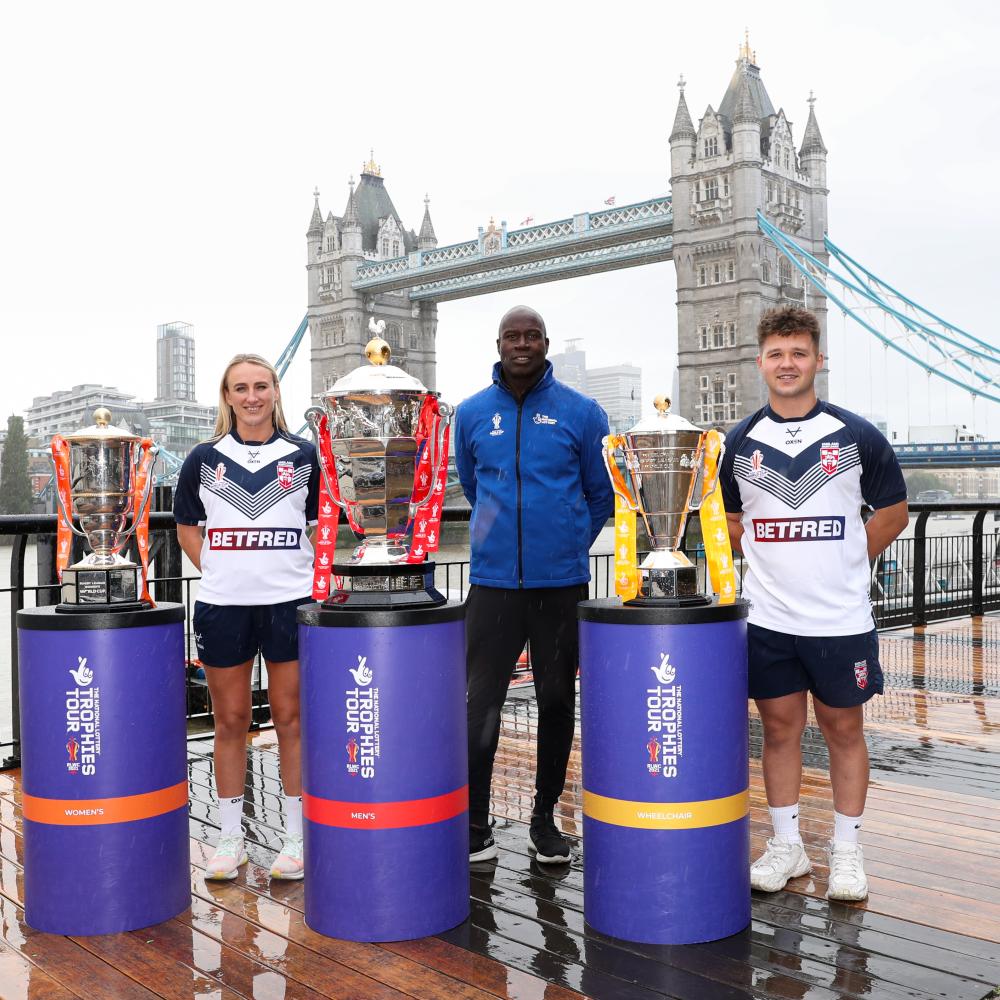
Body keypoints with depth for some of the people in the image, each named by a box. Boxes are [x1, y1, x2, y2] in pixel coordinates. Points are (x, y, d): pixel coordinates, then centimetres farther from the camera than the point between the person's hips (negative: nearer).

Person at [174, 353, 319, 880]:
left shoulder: (303, 455, 4)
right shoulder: (205, 458, 7)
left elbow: (324, 522, 12)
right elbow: (187, 526, 14)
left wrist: (311, 576, 1)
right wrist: (217, 572, 3)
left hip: (290, 603, -1)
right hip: (222, 606, 1)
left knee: (291, 719, 4)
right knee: (230, 721, 9)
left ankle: (295, 837, 16)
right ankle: (230, 838, 21)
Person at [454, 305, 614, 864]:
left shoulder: (581, 413, 0)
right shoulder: (471, 415, 6)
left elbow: (603, 495, 10)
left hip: (563, 583, 0)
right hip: (493, 582, 1)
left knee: (557, 701, 8)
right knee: (482, 703, -2)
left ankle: (546, 819, 23)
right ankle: (475, 823, 11)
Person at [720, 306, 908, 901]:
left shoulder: (856, 436, -3)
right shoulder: (741, 442, 4)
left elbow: (893, 513, 6)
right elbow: (730, 518, 16)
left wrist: (843, 565, 3)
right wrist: (773, 563, 7)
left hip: (841, 619, -2)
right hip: (768, 621, 2)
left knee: (844, 728, 8)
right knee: (780, 729, 10)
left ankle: (846, 850, 22)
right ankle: (786, 846, 23)